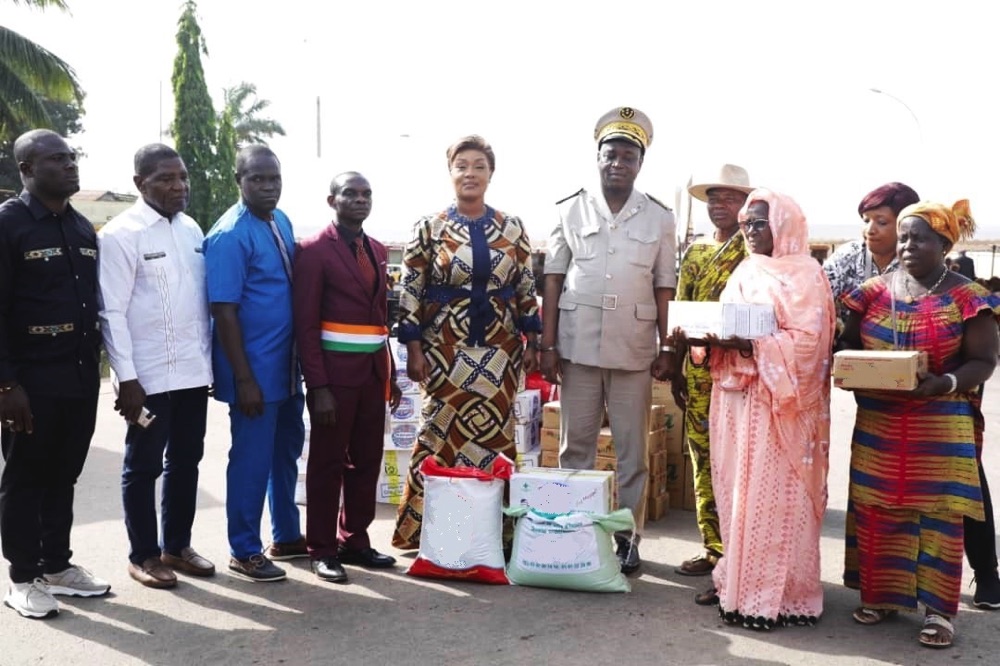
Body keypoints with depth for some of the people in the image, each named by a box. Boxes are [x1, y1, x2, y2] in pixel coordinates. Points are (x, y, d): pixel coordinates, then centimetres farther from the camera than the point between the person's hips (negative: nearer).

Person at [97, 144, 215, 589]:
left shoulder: (192, 229, 9)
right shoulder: (120, 234, -10)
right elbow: (112, 312, -12)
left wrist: (209, 356, 10)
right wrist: (127, 378, -15)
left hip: (194, 370, 6)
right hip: (150, 375, -6)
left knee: (186, 461, 14)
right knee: (143, 467, 7)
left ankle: (176, 545, 28)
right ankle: (143, 555, 20)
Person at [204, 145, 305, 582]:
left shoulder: (282, 222, 7)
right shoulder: (230, 235, -17)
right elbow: (224, 313, -18)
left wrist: (299, 360, 14)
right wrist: (244, 380, -20)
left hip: (286, 365, 8)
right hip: (255, 370, -8)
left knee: (287, 451, 18)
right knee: (252, 459, 3)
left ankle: (287, 536, 34)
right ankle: (245, 552, 19)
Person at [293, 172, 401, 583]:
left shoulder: (377, 250, 14)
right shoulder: (314, 250, -7)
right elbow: (305, 324, -11)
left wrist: (391, 374, 13)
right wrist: (318, 385, -17)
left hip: (373, 370, 7)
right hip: (335, 369, -7)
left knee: (367, 460, 13)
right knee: (328, 462, 4)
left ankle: (354, 541, 26)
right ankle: (322, 549, 16)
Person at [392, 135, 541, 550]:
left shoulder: (512, 228, 6)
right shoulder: (430, 228, 0)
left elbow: (526, 289, 9)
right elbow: (411, 292, -1)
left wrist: (532, 342, 4)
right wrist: (413, 349, -6)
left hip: (499, 349, 2)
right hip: (445, 348, -2)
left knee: (497, 435, 6)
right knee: (440, 434, 3)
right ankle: (425, 528, 15)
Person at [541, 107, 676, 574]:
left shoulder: (659, 219, 5)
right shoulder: (571, 211, 4)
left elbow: (664, 288, 6)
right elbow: (553, 280, 4)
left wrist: (667, 349, 2)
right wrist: (548, 344, -1)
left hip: (634, 350, 0)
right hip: (578, 345, 0)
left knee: (632, 449, 5)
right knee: (575, 445, 7)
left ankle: (629, 537, 16)